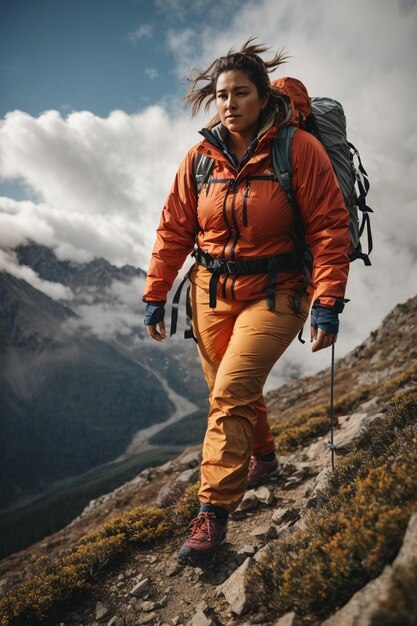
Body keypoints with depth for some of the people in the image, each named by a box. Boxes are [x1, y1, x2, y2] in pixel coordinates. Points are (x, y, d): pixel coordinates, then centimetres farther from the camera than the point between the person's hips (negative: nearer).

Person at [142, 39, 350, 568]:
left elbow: (330, 227, -10)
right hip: (212, 291, 5)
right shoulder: (201, 157, 2)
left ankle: (213, 513, -2)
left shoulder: (298, 149, -9)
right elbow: (173, 231, 4)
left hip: (273, 293, -4)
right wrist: (155, 296, 2)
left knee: (231, 393, -16)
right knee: (234, 391, 15)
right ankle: (262, 455, 45)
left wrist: (328, 302, -18)